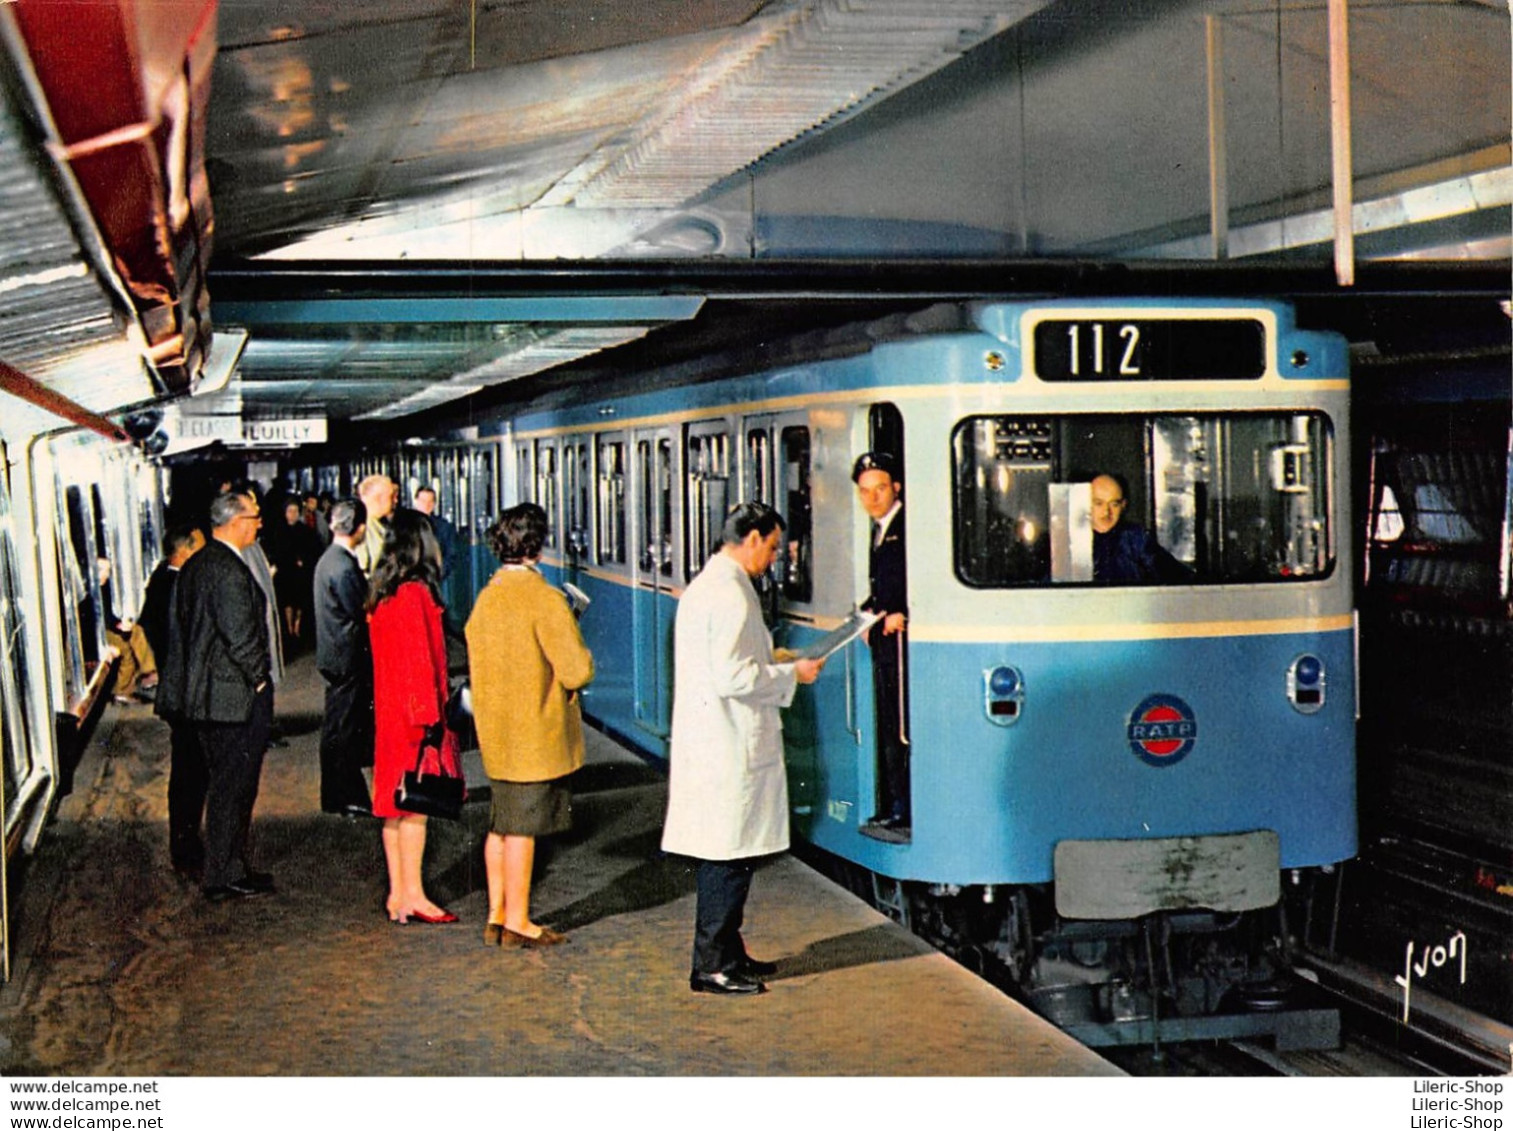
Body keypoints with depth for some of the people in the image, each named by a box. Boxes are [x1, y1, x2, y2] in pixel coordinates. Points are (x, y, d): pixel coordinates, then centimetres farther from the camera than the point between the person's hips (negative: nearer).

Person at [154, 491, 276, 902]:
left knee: (223, 784, 17)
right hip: (236, 696, -10)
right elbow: (240, 635, -24)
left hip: (204, 693, 10)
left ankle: (224, 868, 26)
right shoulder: (230, 571, -20)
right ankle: (225, 876, 6)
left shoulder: (194, 566, 10)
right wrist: (259, 679, -10)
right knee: (233, 787, -1)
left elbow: (179, 627, 15)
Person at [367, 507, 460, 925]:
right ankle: (412, 895, -2)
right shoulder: (414, 594, -16)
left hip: (389, 710, 9)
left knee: (397, 801, 11)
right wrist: (430, 716, -16)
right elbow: (419, 660, -18)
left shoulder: (381, 594, 11)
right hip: (413, 710, -9)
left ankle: (397, 893, 16)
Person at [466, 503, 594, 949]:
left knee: (500, 826, 14)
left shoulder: (486, 597, 5)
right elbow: (576, 671, -19)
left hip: (496, 733, 7)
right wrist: (582, 656, 2)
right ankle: (517, 923, 6)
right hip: (536, 734, -7)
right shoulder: (544, 599, -18)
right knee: (523, 828, -1)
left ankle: (497, 915, 21)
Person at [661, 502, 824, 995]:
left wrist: (771, 662, 18)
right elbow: (733, 677, -23)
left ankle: (727, 955, 25)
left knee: (726, 857, 17)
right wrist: (791, 674, -11)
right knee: (728, 857, -3)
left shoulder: (705, 585, 15)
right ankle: (713, 966, 4)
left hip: (713, 744, 10)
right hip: (729, 747, -10)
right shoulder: (731, 594, -18)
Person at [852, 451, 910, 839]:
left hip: (903, 639, -10)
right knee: (888, 729, 13)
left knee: (902, 730, -8)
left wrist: (901, 616, -16)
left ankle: (907, 816, -5)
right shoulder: (879, 530, 18)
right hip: (884, 640, 10)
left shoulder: (907, 527, -12)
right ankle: (892, 810, 20)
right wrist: (870, 613, 9)